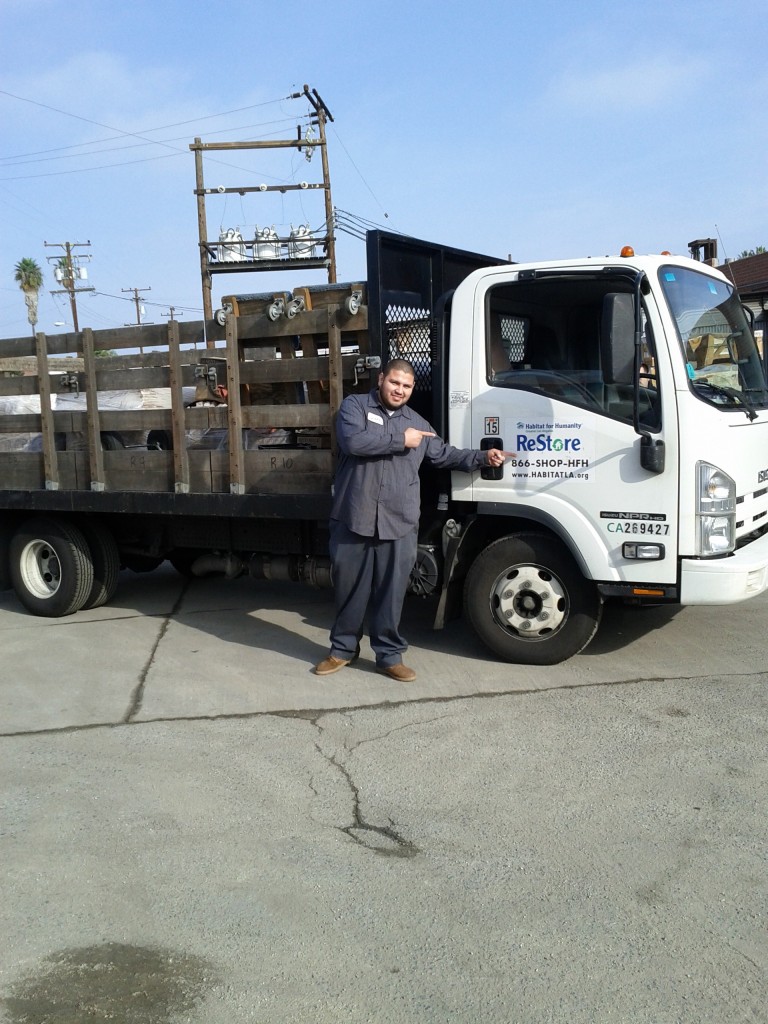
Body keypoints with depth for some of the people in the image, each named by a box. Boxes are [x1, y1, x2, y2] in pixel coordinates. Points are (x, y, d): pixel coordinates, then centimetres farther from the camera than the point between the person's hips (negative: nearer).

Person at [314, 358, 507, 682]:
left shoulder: (417, 422, 17)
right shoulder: (354, 406, 2)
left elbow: (445, 455, 22)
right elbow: (353, 441, -16)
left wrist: (482, 457, 9)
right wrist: (400, 439, -10)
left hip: (399, 523, 3)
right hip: (353, 519, -2)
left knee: (391, 592, 6)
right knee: (349, 588, 10)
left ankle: (389, 655, 19)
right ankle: (343, 648, 26)